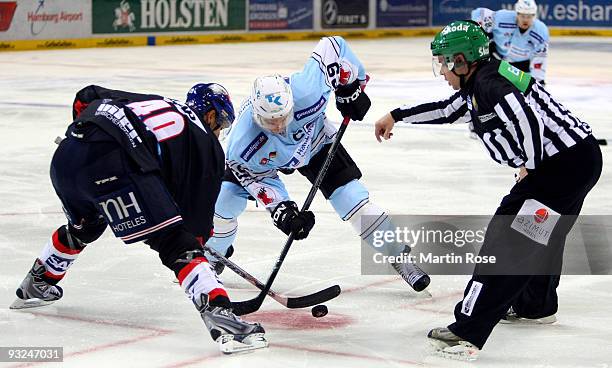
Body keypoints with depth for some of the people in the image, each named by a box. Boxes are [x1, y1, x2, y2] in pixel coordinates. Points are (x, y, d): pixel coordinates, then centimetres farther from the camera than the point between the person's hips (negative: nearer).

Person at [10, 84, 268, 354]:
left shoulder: (148, 102, 32)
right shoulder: (205, 143, 15)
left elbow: (86, 98, 29)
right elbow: (198, 205, 13)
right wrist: (198, 236, 26)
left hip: (64, 157, 8)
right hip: (112, 166, -8)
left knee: (84, 226, 37)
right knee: (175, 243, -6)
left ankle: (35, 287, 57)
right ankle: (219, 314, -22)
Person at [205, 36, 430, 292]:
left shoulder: (306, 92, -44)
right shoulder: (242, 143, -41)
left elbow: (333, 46, -30)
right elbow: (256, 178, -22)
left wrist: (351, 87, -21)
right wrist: (280, 209, -31)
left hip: (314, 141, 0)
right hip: (261, 160, 0)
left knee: (351, 198, -12)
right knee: (226, 199, -12)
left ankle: (399, 257, 0)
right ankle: (214, 254, 21)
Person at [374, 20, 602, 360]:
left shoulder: (489, 81, -15)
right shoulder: (478, 84, 16)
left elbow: (529, 120, -29)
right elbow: (447, 110, 32)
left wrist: (530, 166, -15)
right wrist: (397, 116, 36)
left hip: (565, 162, -11)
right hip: (579, 157, 11)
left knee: (508, 239, -12)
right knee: (541, 233, 29)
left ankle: (467, 333, -15)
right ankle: (536, 306, 51)